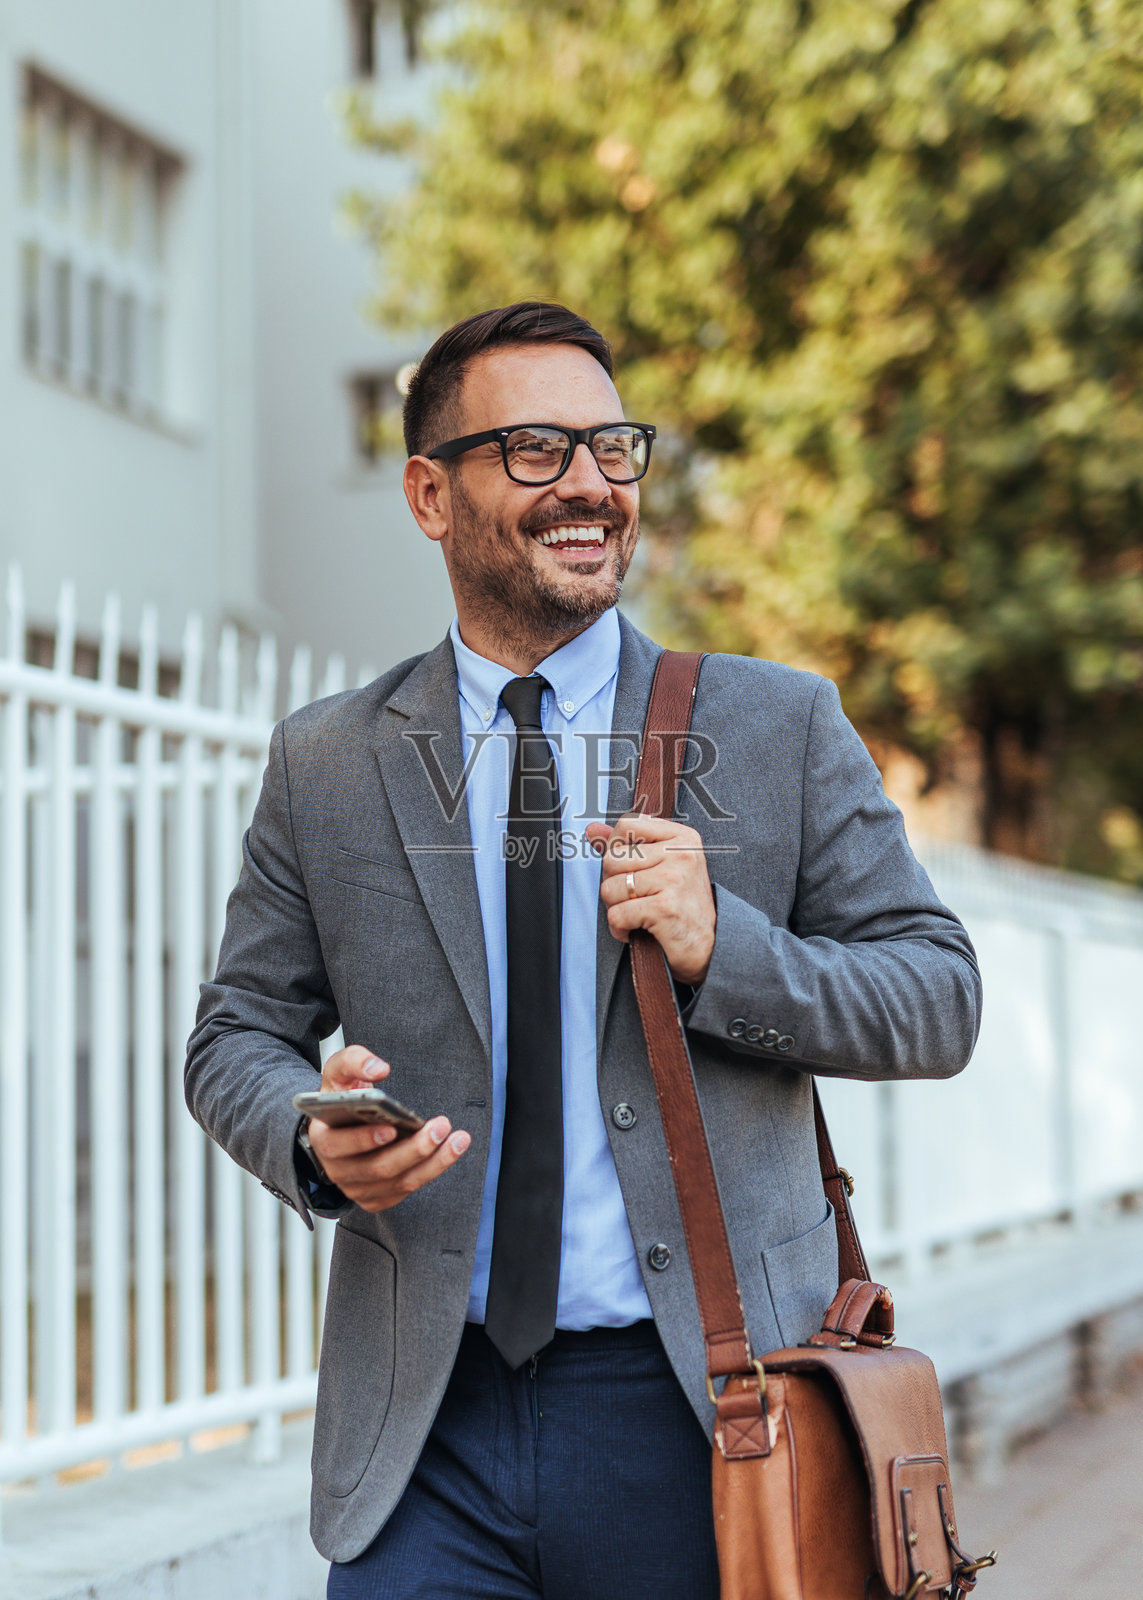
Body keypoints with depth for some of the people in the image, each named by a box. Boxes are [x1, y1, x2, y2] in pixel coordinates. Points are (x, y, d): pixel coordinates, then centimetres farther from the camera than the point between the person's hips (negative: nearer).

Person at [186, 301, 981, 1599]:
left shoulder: (782, 728, 4)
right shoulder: (325, 764, 7)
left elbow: (942, 1004, 3)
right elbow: (236, 1036, 11)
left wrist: (723, 948, -14)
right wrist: (315, 1141, -12)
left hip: (705, 1407, 0)